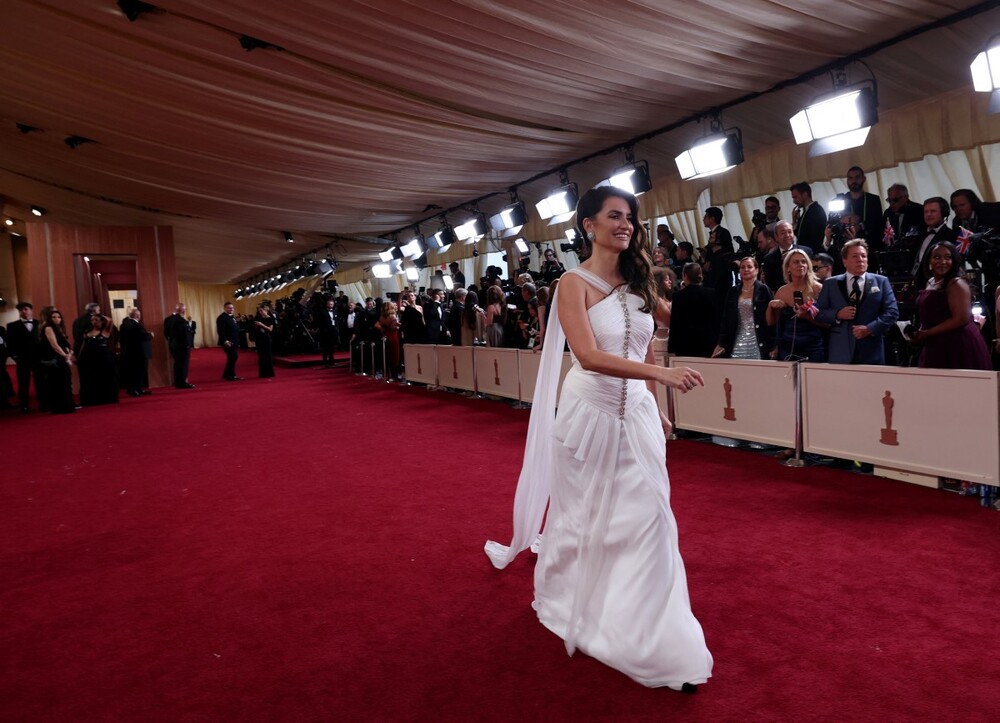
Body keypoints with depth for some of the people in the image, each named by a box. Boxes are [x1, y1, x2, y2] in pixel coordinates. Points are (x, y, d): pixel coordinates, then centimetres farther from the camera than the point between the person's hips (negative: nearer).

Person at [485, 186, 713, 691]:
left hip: (637, 413, 5)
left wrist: (654, 407, 11)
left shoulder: (637, 281, 7)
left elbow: (644, 351, 13)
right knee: (583, 516, 12)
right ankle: (567, 602, 39)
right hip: (591, 411, -5)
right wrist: (662, 374, -32)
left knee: (647, 517, 4)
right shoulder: (574, 283, -11)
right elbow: (589, 356, -24)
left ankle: (654, 639, 17)